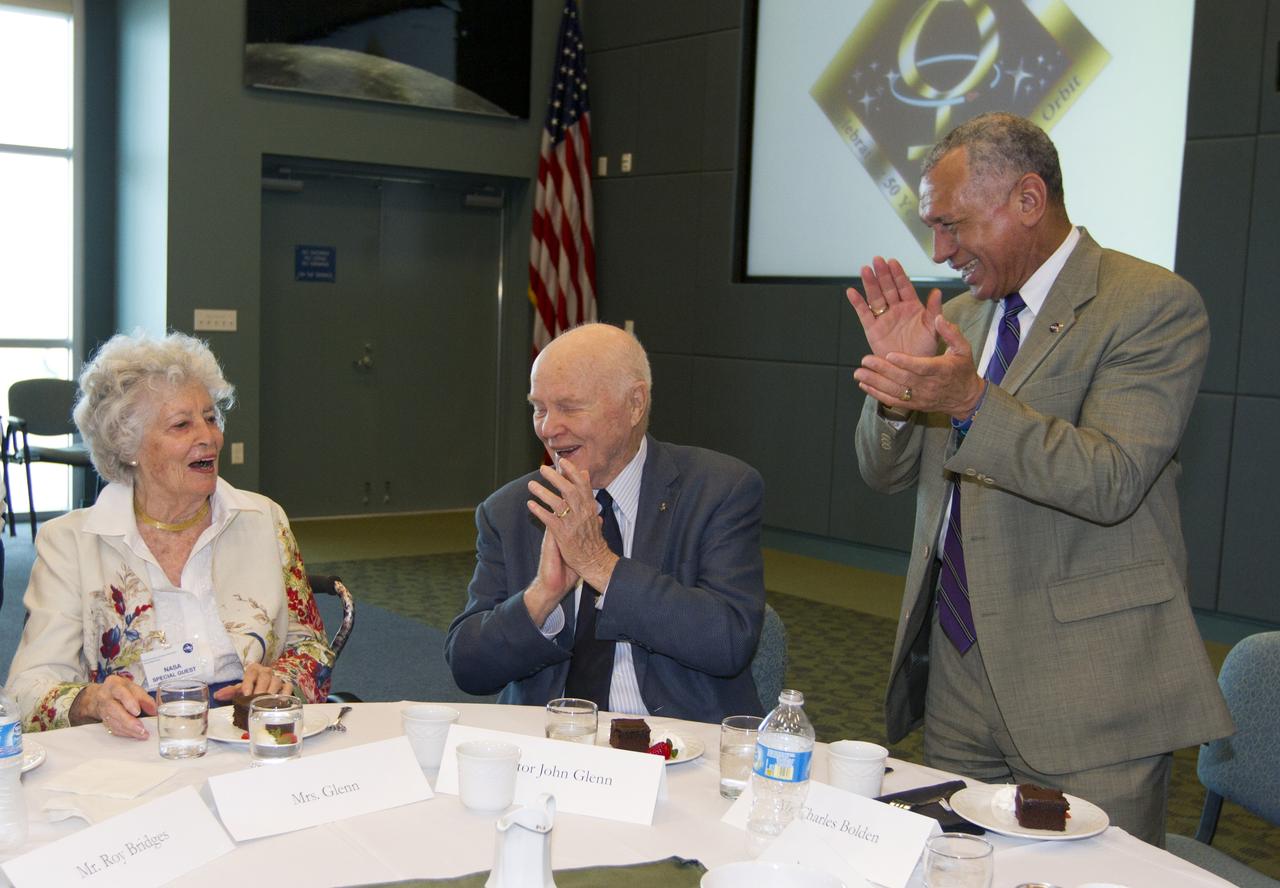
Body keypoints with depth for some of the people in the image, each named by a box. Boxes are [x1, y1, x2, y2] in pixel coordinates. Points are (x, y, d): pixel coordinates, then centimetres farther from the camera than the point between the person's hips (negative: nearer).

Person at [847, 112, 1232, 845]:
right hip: (956, 670, 6)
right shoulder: (960, 316, 13)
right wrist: (898, 380, -7)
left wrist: (973, 404, -30)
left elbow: (1110, 480, -20)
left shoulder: (1153, 305, -9)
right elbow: (886, 471, 12)